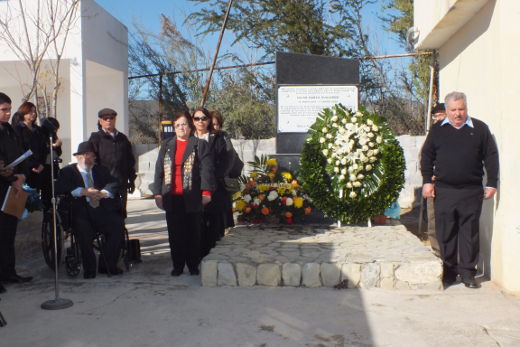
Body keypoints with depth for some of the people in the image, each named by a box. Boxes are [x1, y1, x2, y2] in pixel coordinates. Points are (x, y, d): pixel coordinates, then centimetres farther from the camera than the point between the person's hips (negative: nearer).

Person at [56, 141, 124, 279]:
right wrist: (83, 191, -15)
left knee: (118, 224, -25)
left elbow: (114, 183, 10)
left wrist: (103, 193, -12)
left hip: (102, 209, 3)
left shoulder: (101, 170, 25)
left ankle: (108, 265, -11)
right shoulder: (68, 171, 15)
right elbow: (60, 188, -4)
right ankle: (89, 268, -17)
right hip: (81, 211, -3)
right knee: (82, 228, -34)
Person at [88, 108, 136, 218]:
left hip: (121, 184, 4)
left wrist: (132, 180, 14)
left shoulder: (122, 138, 15)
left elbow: (130, 160, 17)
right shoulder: (95, 138, 2)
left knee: (121, 213, 10)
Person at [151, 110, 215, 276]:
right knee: (174, 234, 7)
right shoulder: (166, 146, 14)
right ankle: (177, 266, 17)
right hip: (172, 198, 3)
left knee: (193, 233, 4)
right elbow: (159, 169, 12)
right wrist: (157, 193, 5)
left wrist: (206, 191, -14)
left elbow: (206, 169, -4)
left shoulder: (200, 145, 3)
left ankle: (193, 265, 16)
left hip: (192, 198, -3)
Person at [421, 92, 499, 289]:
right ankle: (448, 271, 15)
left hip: (472, 191, -1)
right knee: (445, 234, 4)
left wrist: (492, 184, 3)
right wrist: (427, 181, 2)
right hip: (444, 191, 1)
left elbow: (491, 157, 7)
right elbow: (427, 157, 11)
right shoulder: (438, 130, 8)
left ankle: (468, 272, 13)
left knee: (470, 233, 4)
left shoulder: (480, 129, 5)